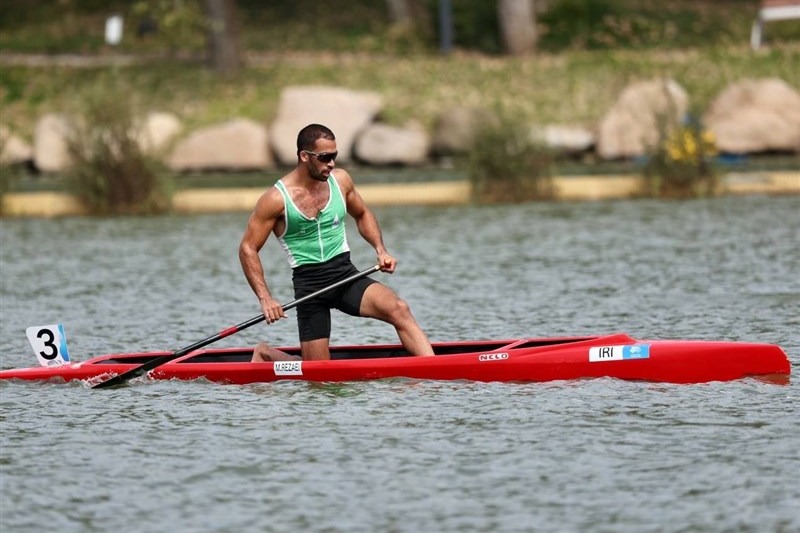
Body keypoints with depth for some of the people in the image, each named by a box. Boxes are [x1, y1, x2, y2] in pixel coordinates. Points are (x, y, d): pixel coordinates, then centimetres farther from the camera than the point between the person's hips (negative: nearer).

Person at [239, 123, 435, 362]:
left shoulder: (340, 180, 3)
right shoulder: (276, 199, -10)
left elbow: (362, 214, 23)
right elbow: (248, 248, -7)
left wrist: (380, 250, 5)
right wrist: (265, 299, -16)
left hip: (346, 274, 4)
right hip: (309, 283, -4)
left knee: (398, 309, -25)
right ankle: (266, 355, 26)